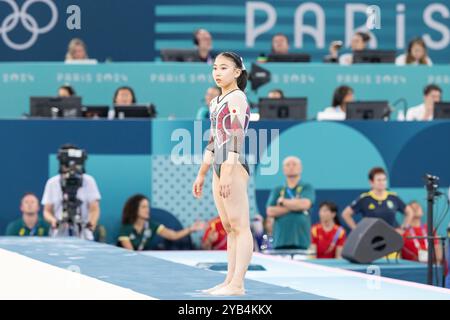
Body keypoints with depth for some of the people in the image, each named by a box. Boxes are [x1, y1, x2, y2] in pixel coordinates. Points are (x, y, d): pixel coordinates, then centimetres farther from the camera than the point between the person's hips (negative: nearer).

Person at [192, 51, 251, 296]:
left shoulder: (237, 98, -7)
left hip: (234, 166, -9)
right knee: (229, 227, 10)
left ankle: (237, 284, -12)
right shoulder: (216, 102, 19)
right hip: (220, 167, 9)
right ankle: (230, 281, 12)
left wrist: (228, 172, -24)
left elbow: (236, 137, -17)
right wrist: (201, 174, 24)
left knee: (239, 226, -9)